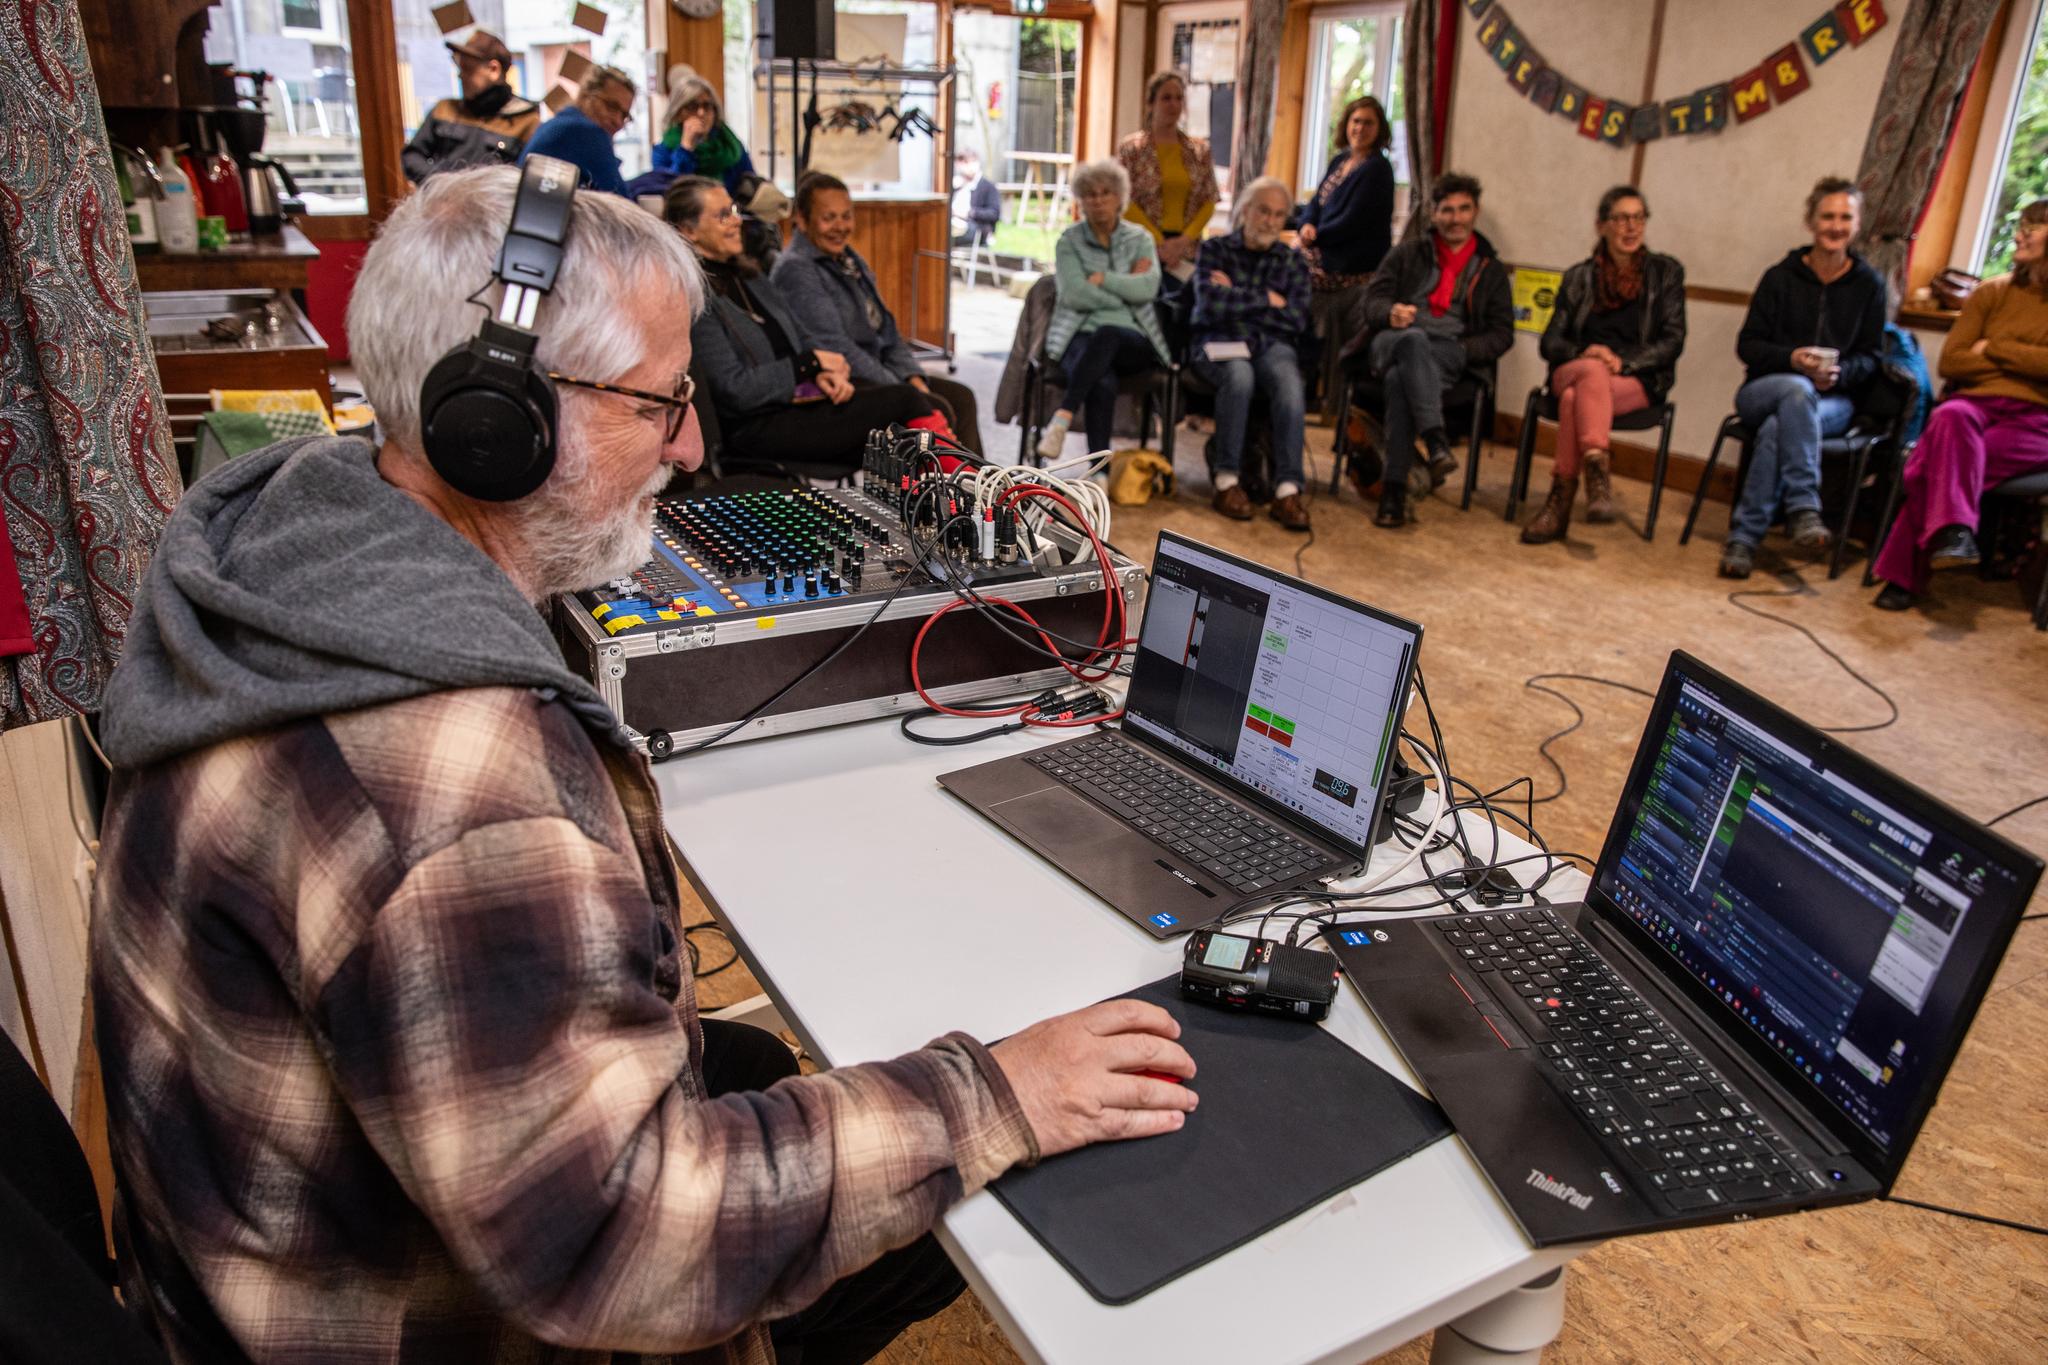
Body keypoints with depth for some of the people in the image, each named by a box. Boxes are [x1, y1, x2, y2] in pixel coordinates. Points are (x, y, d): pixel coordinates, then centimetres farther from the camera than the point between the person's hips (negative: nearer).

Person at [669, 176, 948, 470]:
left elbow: (804, 338, 19)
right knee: (905, 400, -20)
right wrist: (810, 363, -10)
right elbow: (735, 390, -16)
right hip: (760, 426, -8)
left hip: (805, 398, 8)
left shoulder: (748, 275, 17)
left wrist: (825, 371, -4)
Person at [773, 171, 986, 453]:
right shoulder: (795, 269, -13)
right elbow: (835, 346, -20)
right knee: (935, 410, -22)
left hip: (875, 371, 9)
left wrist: (914, 379, 1)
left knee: (961, 397, -4)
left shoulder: (849, 259, 16)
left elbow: (886, 328, 17)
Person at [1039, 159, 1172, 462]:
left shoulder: (1140, 239, 14)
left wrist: (1101, 279, -7)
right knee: (1103, 383, -35)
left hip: (1132, 341, 1)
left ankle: (1062, 419, -44)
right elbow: (1074, 294, -6)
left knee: (1105, 335, -38)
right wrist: (1126, 287, -2)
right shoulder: (1069, 241, 10)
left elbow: (1148, 288, -4)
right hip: (1079, 336, -1)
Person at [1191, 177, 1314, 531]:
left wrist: (1237, 299, -2)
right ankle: (1227, 481, -29)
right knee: (1239, 375, -38)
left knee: (1288, 380, -34)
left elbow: (1296, 320, 1)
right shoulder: (1214, 249, 10)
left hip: (1272, 345, 2)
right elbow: (1211, 304, -8)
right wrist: (1268, 300, -2)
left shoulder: (1292, 260, 16)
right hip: (1219, 343, -2)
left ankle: (1287, 490, -38)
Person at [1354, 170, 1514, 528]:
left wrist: (1461, 350, -6)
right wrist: (1391, 312, -14)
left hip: (1449, 354, 0)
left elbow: (1501, 334, 15)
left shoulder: (1491, 270, 23)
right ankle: (1438, 445, -53)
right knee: (1414, 338, -40)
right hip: (1390, 343, 0)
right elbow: (1372, 300, 11)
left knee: (1400, 379, -38)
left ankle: (1394, 490, -44)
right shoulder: (1407, 253, 23)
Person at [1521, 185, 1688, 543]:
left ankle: (1561, 498, -42)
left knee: (1575, 398, -35)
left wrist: (1623, 361, -15)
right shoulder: (1579, 277, 17)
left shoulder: (1666, 272, 12)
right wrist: (1583, 354, -13)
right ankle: (1597, 469, -46)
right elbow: (1551, 341, 10)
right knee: (1593, 372, -37)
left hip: (1638, 382, -1)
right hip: (1575, 370, 2)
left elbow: (1673, 341, 2)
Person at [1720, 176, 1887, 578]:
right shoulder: (1781, 277, 5)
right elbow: (1748, 345, 1)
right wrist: (1793, 358, -17)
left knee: (1777, 429, -34)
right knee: (1798, 390, -38)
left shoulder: (1869, 284, 8)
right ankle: (1803, 506, -41)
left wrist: (1838, 372, -16)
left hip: (1833, 400, 1)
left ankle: (1744, 537, -36)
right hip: (1764, 390, 0)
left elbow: (1871, 357, 7)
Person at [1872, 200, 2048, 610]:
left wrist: (1991, 349, -3)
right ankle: (1954, 531, -42)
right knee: (1952, 417, -36)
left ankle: (1904, 573, -27)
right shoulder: (1991, 293, 15)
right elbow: (1950, 362, 5)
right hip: (1976, 402, 2)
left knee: (1939, 465, -31)